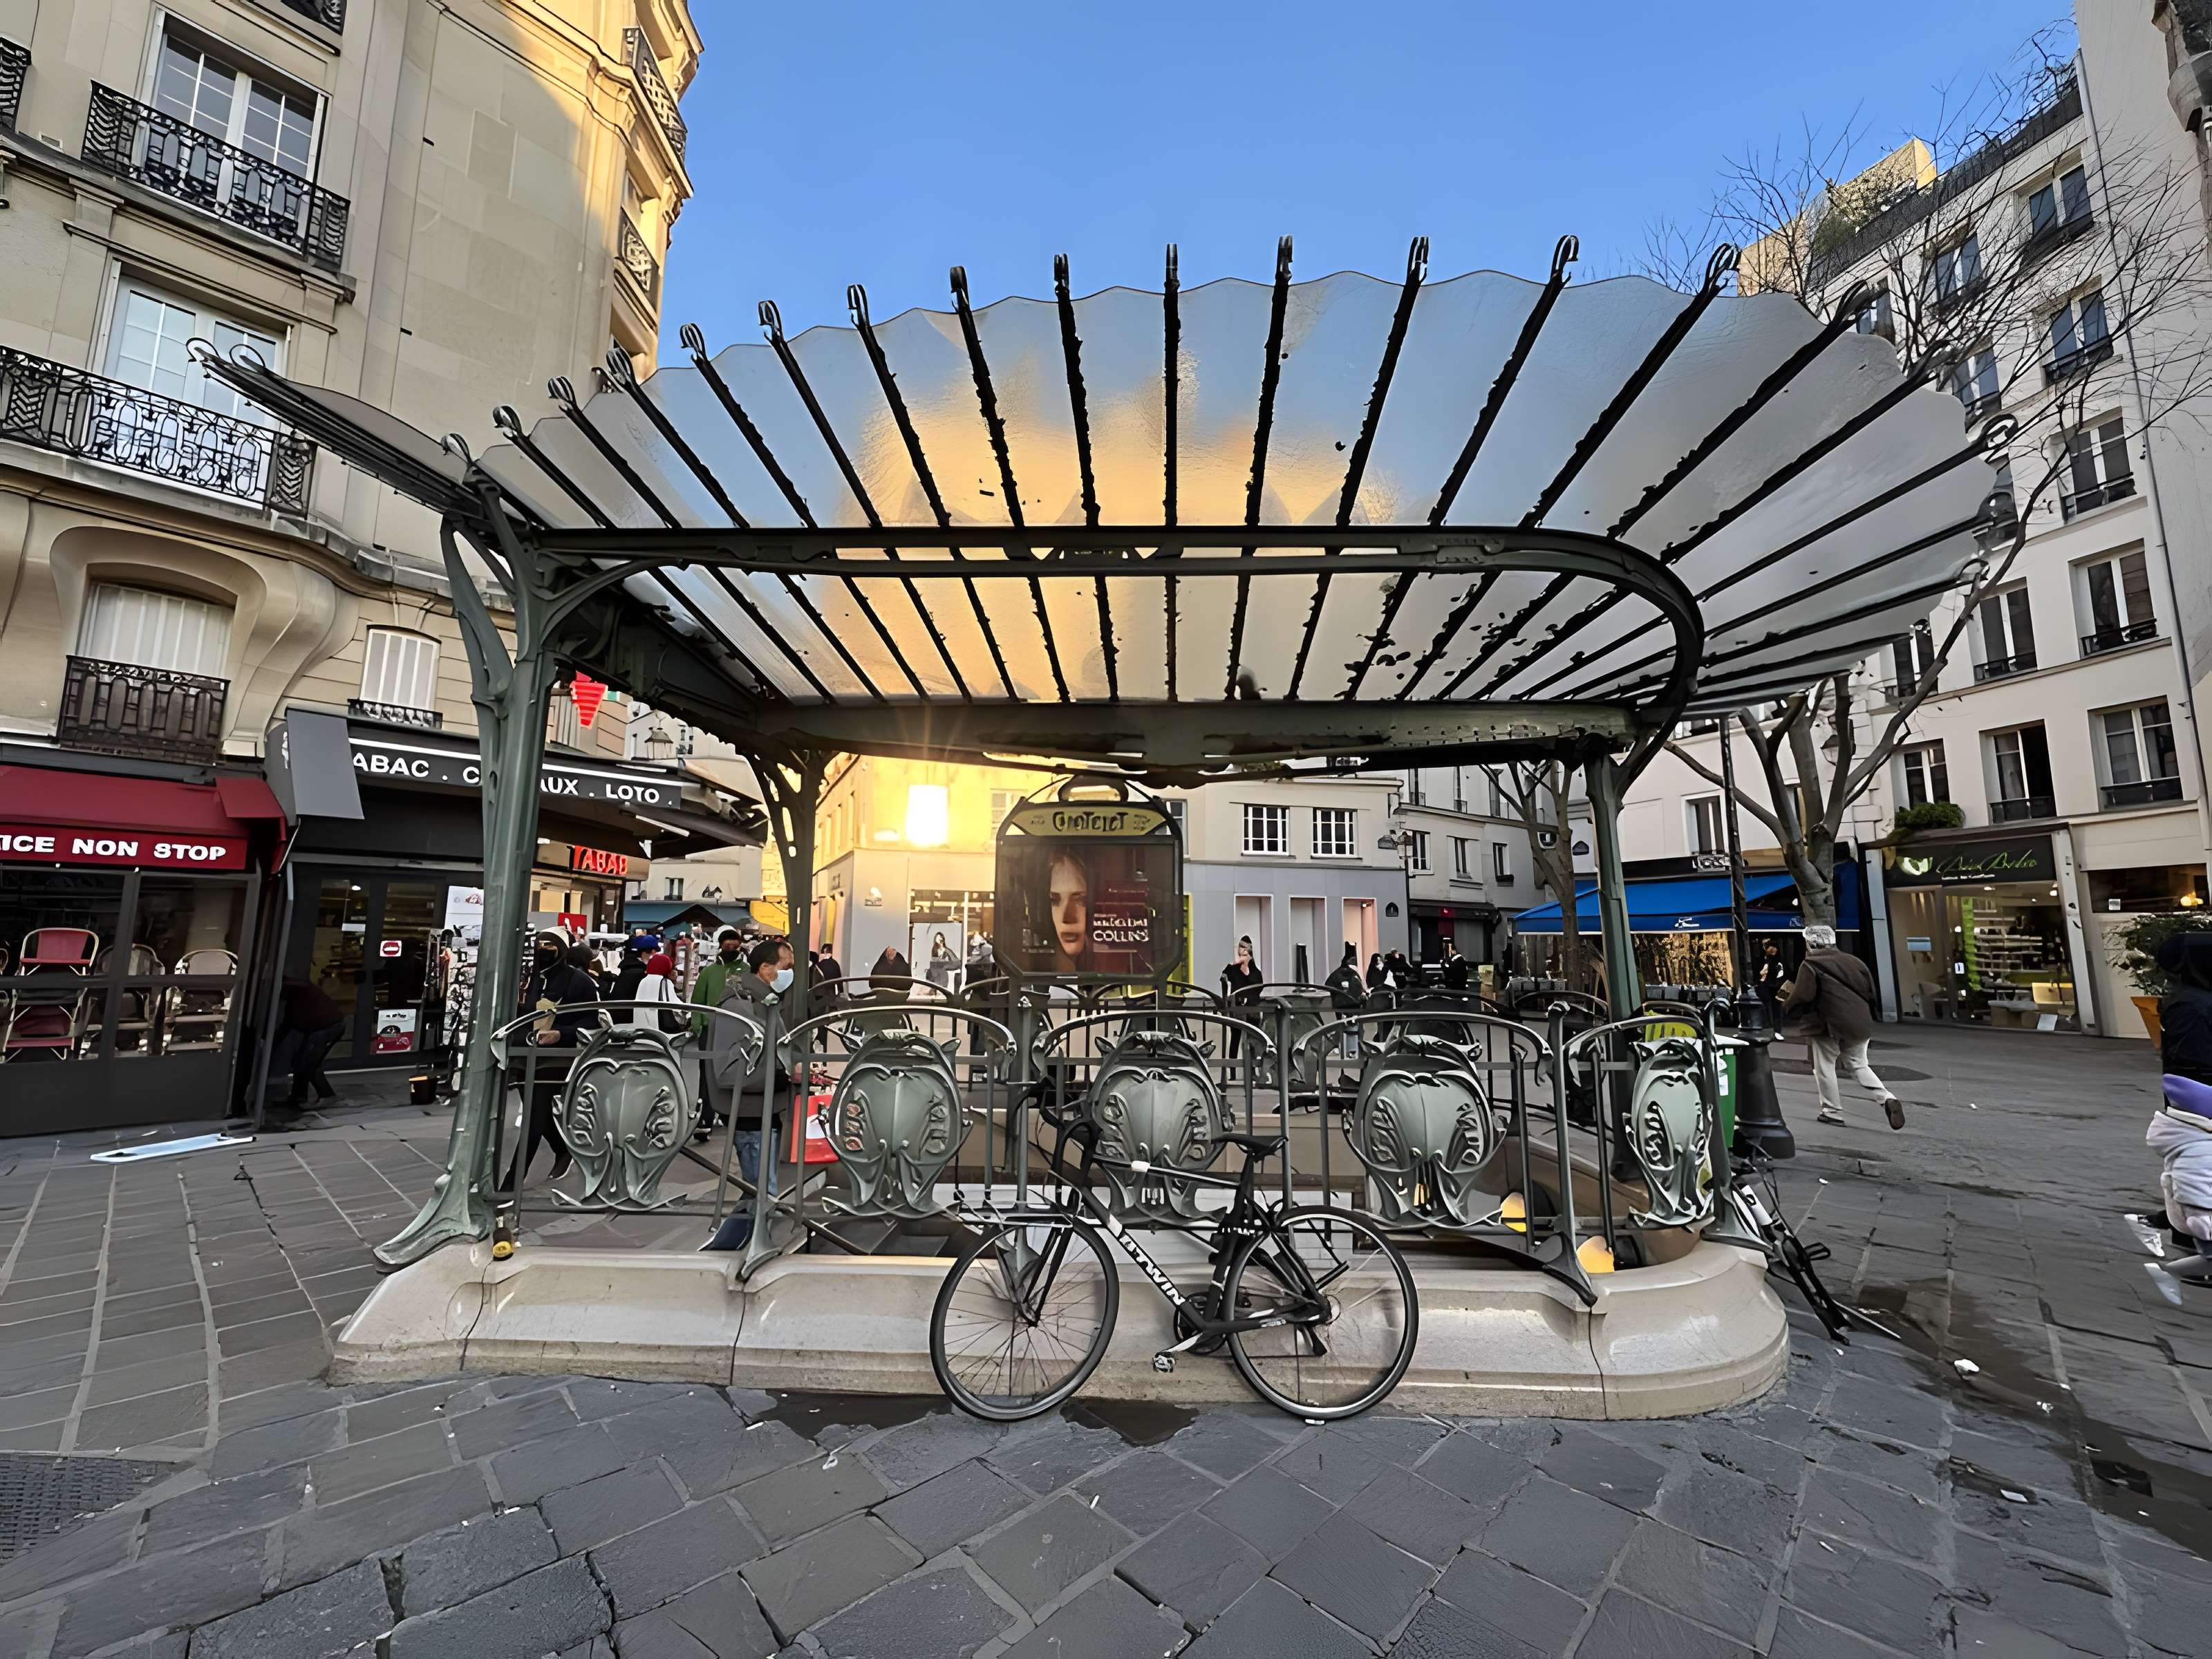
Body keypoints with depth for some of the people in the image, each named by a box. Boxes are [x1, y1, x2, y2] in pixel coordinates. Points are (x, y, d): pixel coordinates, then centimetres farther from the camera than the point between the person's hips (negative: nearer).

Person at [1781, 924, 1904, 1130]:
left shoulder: (1810, 965, -9)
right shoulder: (1853, 961, 11)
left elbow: (1802, 998, -16)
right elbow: (1871, 993, 15)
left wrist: (1785, 1011, 0)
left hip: (1829, 1025, -6)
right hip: (1859, 1024, 6)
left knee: (1825, 1067, 8)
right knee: (1858, 1065, 21)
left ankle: (1832, 1111, 11)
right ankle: (1887, 1098, 1)